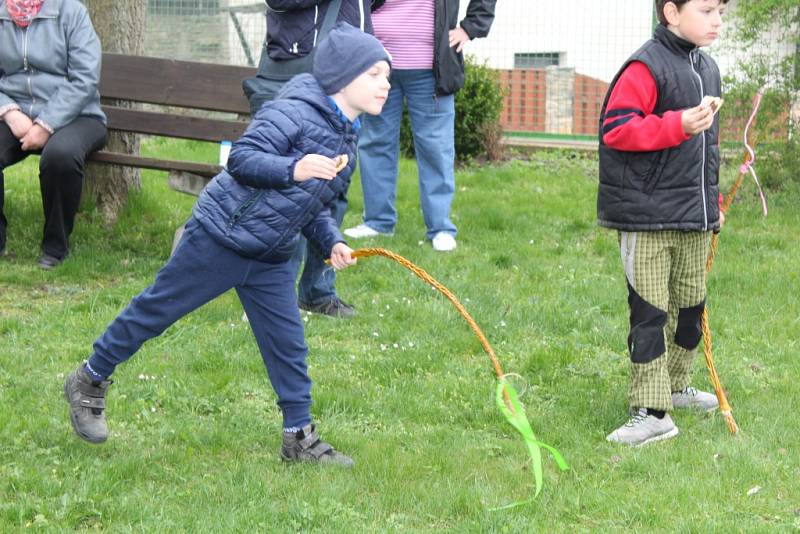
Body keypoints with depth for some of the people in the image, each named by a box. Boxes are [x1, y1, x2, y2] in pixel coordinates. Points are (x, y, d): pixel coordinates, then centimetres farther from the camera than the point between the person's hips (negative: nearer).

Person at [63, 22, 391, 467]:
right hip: (221, 238, -8)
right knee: (157, 309, 5)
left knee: (288, 344, 5)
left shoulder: (347, 137, 9)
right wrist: (292, 169, -37)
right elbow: (240, 158, -25)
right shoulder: (294, 112, -19)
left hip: (271, 259, 8)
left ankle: (300, 438, 15)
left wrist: (331, 241, 4)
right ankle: (90, 381, 22)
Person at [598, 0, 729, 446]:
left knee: (691, 306, 17)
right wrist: (678, 125, -25)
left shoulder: (708, 69, 13)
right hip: (648, 218, -8)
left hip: (695, 218, 8)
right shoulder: (645, 68, -14)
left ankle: (676, 386, 35)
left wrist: (713, 199, 23)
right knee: (650, 313, -6)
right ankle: (652, 413, -3)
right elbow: (615, 128, -20)